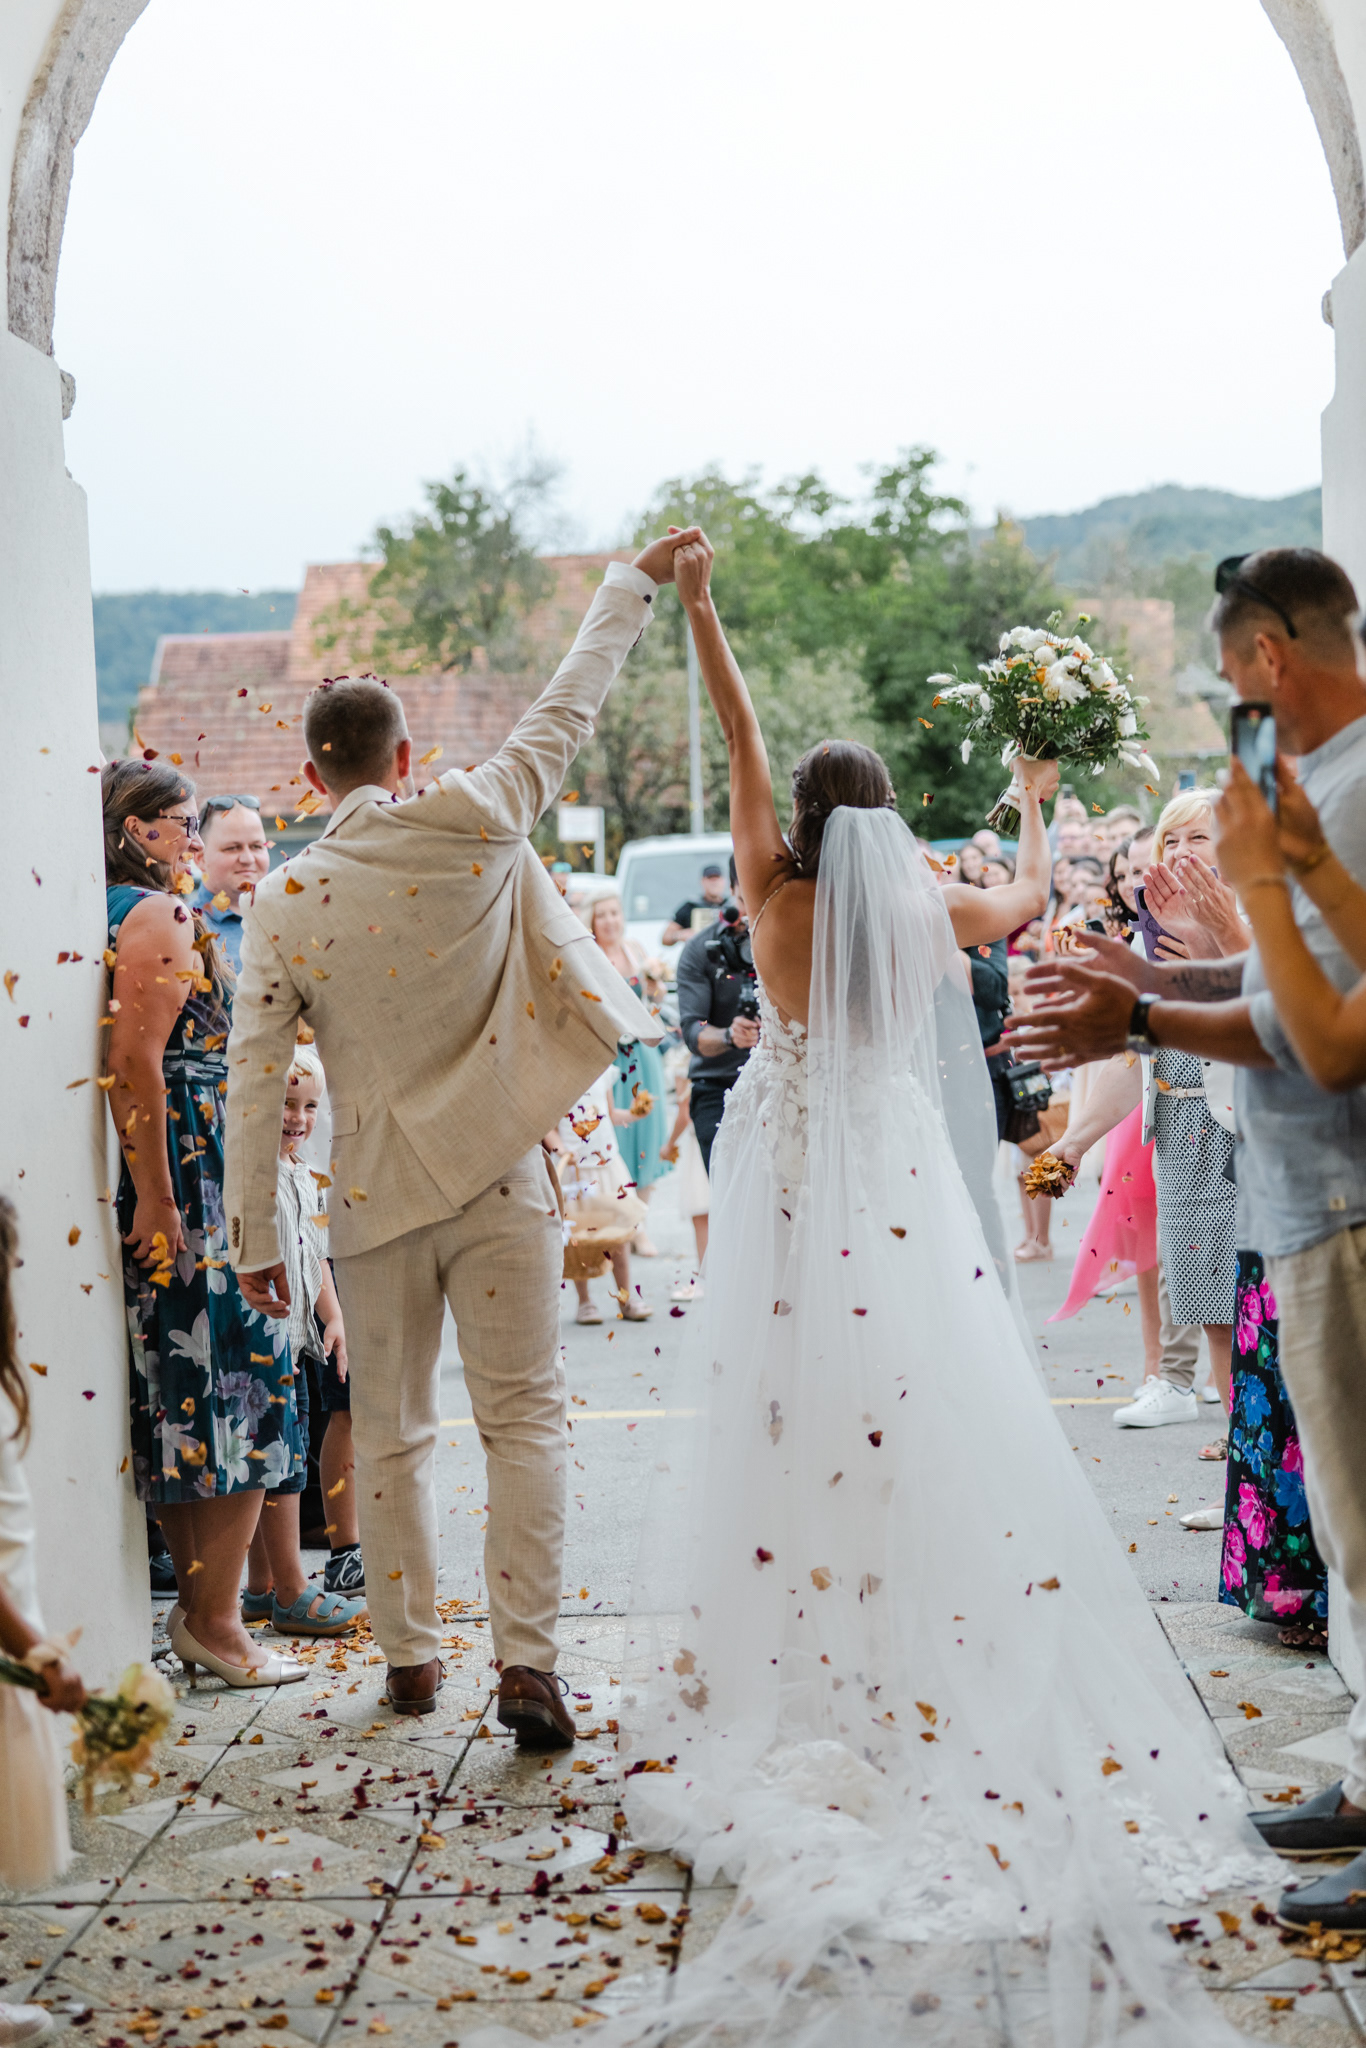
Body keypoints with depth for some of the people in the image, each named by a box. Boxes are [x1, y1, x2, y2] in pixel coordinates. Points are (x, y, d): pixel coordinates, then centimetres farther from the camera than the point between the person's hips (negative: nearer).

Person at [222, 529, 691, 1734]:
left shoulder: (282, 904, -5)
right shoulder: (474, 828, -8)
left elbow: (255, 1082, -4)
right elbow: (568, 709, 5)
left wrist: (253, 1239, 4)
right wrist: (636, 583, 18)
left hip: (378, 1194, 1)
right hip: (498, 1178, -1)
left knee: (391, 1432, 14)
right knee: (524, 1417, 3)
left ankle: (411, 1660, 23)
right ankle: (527, 1661, -4)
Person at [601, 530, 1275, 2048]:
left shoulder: (777, 893, -3)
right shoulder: (929, 907, 0)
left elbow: (736, 739, -1)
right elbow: (1031, 896, 17)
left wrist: (699, 607, 2)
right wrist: (1031, 809, 34)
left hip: (790, 1169, 0)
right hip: (901, 1165, 1)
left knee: (792, 1402, 3)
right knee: (922, 1408, 2)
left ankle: (794, 1662, 7)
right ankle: (929, 1652, 4)